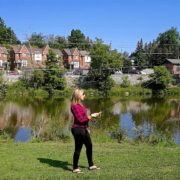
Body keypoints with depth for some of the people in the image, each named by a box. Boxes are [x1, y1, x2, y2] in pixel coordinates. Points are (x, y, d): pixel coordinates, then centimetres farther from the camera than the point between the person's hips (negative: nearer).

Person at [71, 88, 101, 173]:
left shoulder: (80, 104, 10)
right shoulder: (74, 106, -18)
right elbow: (80, 119, -22)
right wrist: (91, 116, -17)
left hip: (83, 129, 10)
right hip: (78, 129, -10)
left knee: (89, 146, 17)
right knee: (78, 148, 0)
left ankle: (91, 165, 30)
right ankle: (75, 168, 15)